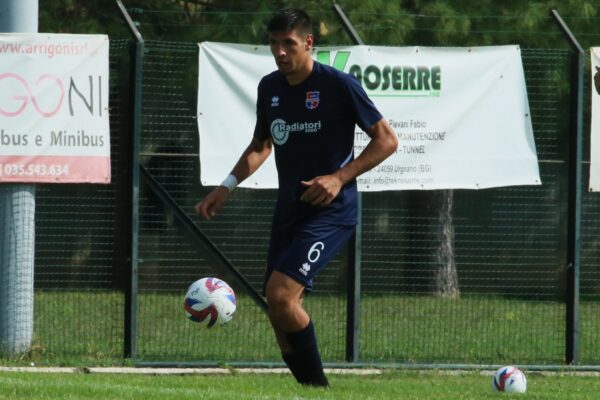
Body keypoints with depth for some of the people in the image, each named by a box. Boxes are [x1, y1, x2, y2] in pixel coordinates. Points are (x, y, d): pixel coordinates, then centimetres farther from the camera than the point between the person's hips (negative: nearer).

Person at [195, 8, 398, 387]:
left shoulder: (339, 85, -11)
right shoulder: (270, 87, 8)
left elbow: (387, 140, -7)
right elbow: (261, 146, 23)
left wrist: (340, 177, -17)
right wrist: (227, 186, 8)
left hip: (331, 210, -7)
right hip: (289, 209, 7)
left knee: (280, 293, -23)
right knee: (283, 312, 3)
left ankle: (318, 386, -11)